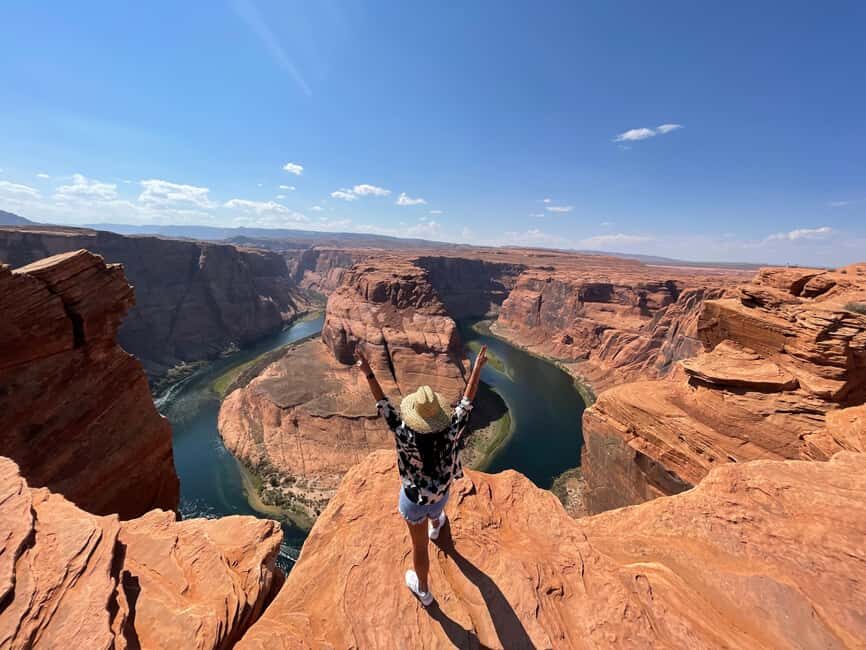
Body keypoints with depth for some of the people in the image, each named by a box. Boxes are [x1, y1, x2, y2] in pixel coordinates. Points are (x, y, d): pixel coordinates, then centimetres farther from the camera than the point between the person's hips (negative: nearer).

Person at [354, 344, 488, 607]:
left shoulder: (407, 437, -39)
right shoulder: (450, 434, -34)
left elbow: (383, 405, -34)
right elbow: (467, 402, -26)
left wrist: (368, 374, -30)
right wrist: (477, 368, -19)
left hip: (413, 499, -3)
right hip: (440, 495, 3)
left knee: (420, 546, 23)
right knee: (435, 509, 41)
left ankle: (423, 589, 51)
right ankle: (435, 527, 76)